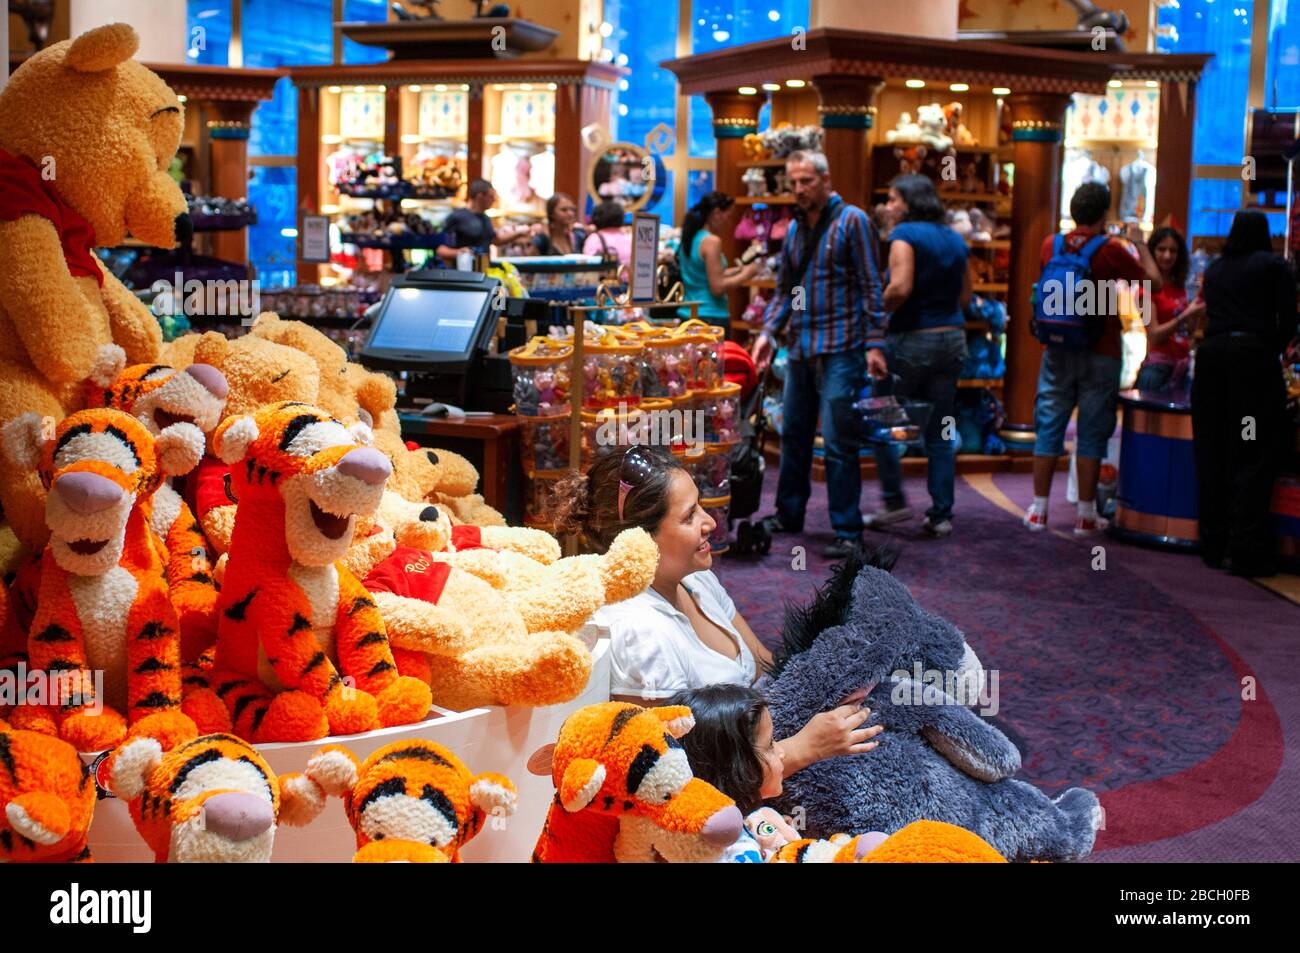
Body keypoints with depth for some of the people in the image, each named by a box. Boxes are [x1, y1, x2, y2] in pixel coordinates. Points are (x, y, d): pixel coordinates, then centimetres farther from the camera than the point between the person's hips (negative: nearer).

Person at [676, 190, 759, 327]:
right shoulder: (712, 241, -13)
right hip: (712, 317, -8)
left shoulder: (690, 238, 11)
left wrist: (738, 270, 16)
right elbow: (717, 288, -16)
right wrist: (745, 275, -3)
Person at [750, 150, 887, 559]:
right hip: (800, 349, 7)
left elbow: (871, 286, -8)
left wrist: (874, 342, -14)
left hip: (840, 350, -7)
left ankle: (847, 530, -1)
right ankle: (788, 513, 28)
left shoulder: (851, 221, -5)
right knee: (794, 434, 15)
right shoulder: (794, 228, 14)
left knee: (839, 442, -7)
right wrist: (768, 331, 5)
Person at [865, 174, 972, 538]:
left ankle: (894, 501, 7)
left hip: (912, 339, -7)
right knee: (941, 432, 10)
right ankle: (941, 514, 11)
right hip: (952, 339, 7)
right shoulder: (956, 240, 12)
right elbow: (965, 295, 16)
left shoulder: (905, 234, -10)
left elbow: (900, 288, -22)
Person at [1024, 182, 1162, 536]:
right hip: (1100, 355, -3)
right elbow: (1154, 282, -3)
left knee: (1049, 428, 9)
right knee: (1092, 433, 3)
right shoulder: (1110, 250, -12)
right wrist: (1139, 244, 11)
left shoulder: (1050, 245, 1)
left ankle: (1038, 509, 11)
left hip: (1057, 352, 4)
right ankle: (1086, 515, 7)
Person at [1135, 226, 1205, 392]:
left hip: (1182, 365, 7)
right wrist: (1185, 315, -20)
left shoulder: (1179, 288, 14)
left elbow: (1188, 331, 15)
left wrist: (1197, 311, 1)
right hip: (1158, 367, -7)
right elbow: (1154, 335, -13)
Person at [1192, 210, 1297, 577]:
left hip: (1211, 354, 5)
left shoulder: (1214, 269, 18)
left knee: (1212, 454, 7)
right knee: (1254, 455, -4)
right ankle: (1244, 549, -9)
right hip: (1253, 355, -4)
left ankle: (1214, 545, 11)